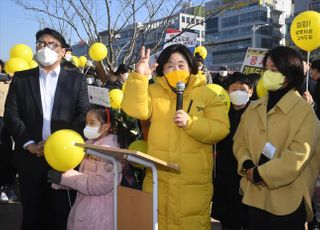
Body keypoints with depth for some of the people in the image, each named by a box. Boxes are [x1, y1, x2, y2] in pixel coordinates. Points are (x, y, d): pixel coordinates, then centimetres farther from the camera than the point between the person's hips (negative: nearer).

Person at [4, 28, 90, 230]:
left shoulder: (76, 80, 6)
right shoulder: (21, 78, 10)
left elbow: (84, 115, -2)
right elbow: (11, 115, 2)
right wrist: (29, 145, -10)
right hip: (31, 158, 2)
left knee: (62, 214, 6)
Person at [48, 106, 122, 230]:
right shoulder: (90, 145, 10)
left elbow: (101, 184, -27)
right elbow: (82, 175, 7)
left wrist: (65, 177, -23)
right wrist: (59, 177, -11)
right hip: (82, 208, 8)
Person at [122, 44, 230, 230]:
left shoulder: (208, 95, 2)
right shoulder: (154, 91, 6)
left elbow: (220, 129, -8)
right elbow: (136, 111, -13)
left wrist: (190, 122, -21)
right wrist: (139, 77, -23)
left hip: (194, 182, -1)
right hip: (158, 179, 2)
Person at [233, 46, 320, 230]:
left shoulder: (304, 110, -10)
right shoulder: (254, 108, 8)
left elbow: (298, 155, -17)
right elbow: (240, 141, 10)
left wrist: (261, 173, -17)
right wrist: (247, 164, -9)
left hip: (288, 199, -5)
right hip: (255, 195, 5)